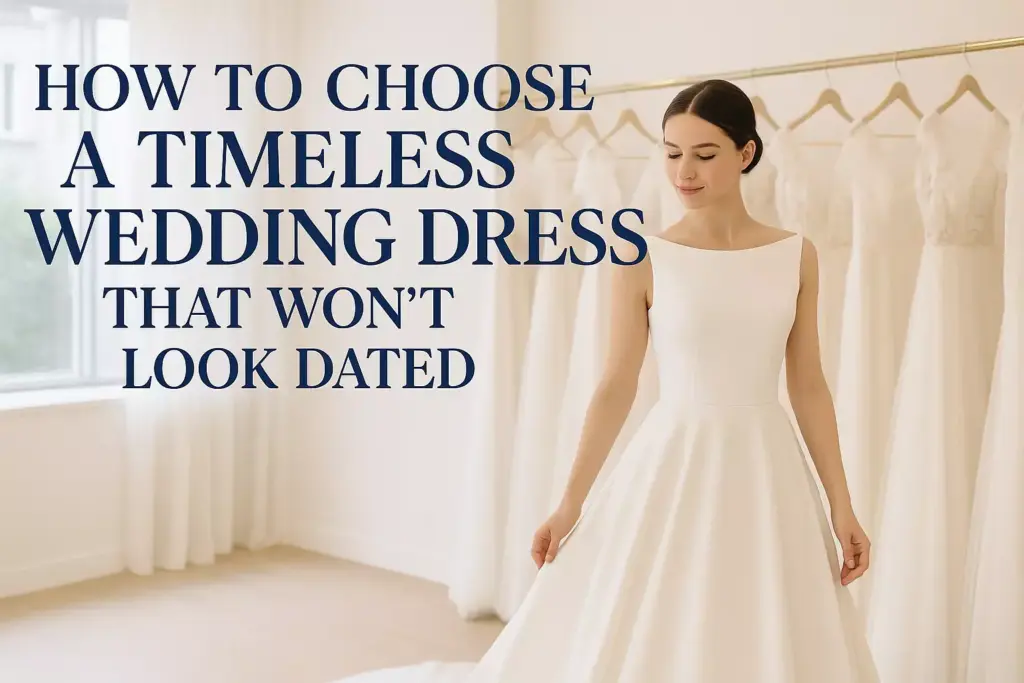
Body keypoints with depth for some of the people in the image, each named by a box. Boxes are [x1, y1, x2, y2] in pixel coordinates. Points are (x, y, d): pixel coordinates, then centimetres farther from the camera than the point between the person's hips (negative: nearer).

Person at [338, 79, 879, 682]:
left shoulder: (796, 255, 2)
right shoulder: (643, 259, -4)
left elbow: (809, 387, 5)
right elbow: (617, 386, -4)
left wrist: (843, 506, 2)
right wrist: (571, 502, -6)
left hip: (767, 472, 3)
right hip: (673, 468, -2)